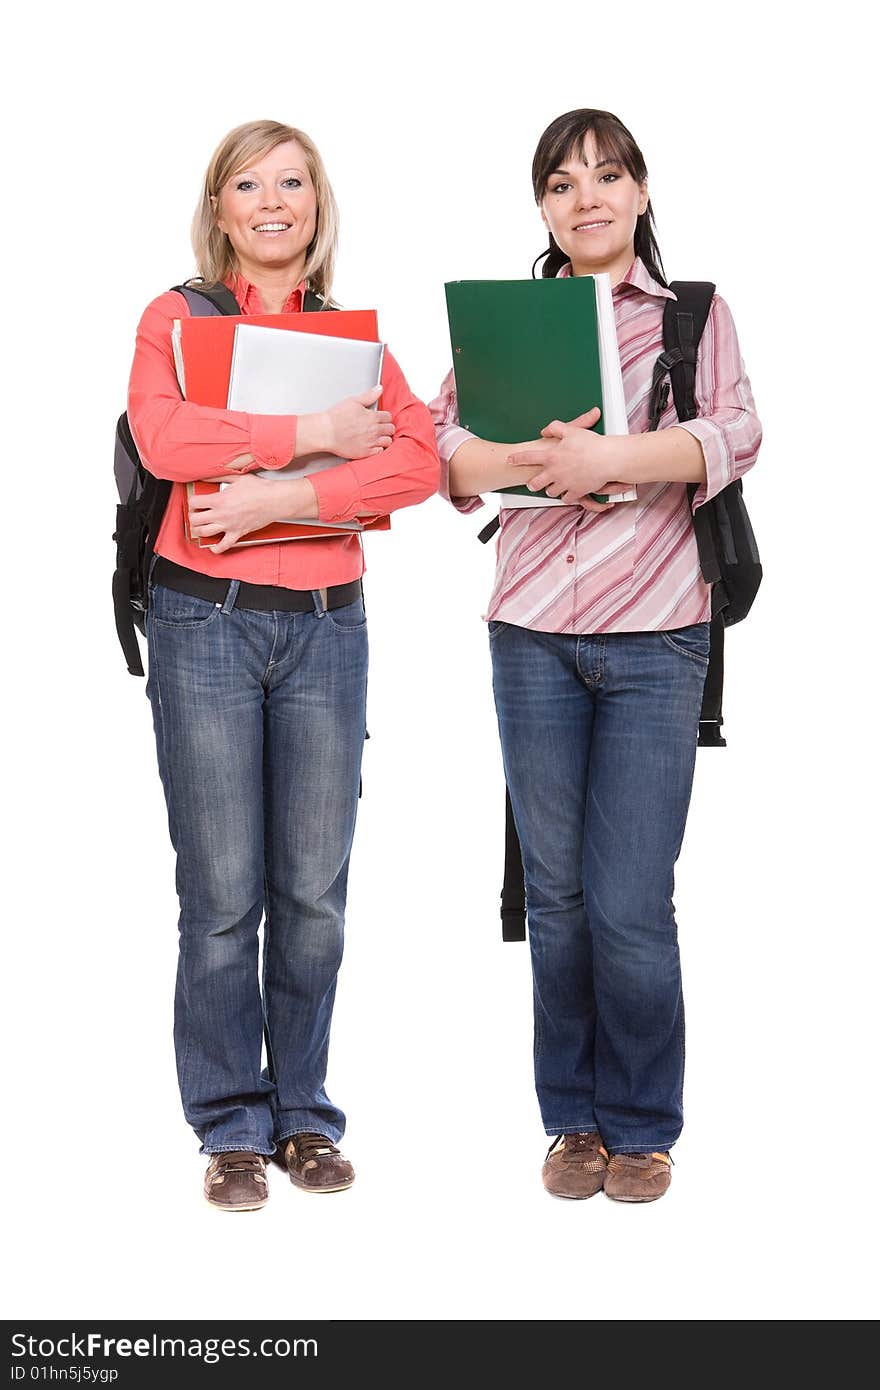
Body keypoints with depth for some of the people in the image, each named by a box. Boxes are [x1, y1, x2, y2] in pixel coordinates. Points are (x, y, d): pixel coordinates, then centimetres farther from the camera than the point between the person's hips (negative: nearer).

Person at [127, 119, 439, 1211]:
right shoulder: (176, 318, 4)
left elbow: (418, 461, -6)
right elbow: (163, 437, -16)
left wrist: (282, 497, -16)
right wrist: (317, 434, -14)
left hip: (326, 627, 2)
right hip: (205, 621, -2)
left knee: (313, 888, 5)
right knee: (223, 891, 0)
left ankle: (302, 1111, 21)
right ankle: (232, 1128, 14)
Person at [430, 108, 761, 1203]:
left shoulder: (694, 313, 7)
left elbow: (735, 435, -9)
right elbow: (444, 445, 0)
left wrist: (609, 455, -21)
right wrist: (545, 460, -17)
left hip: (654, 636, -2)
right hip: (531, 632, 2)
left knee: (630, 906, -4)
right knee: (557, 894, 8)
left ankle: (642, 1124, 15)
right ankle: (576, 1119, 22)